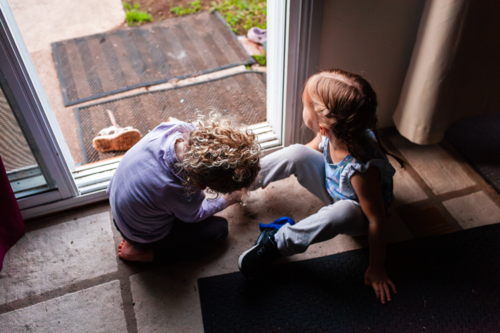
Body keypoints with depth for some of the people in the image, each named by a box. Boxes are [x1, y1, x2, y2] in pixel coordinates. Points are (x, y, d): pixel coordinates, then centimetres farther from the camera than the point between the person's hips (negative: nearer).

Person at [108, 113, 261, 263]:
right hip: (143, 233, -6)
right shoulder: (183, 193, -42)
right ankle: (142, 252, 4)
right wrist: (227, 200, 3)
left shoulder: (177, 128, -30)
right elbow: (193, 216, -14)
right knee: (220, 227, 5)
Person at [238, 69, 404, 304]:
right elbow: (315, 146, 0)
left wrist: (376, 268, -20)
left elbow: (376, 220, -32)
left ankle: (276, 244, -23)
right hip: (332, 185, 6)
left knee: (341, 213, -41)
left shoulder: (362, 167, -42)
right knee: (296, 153, -16)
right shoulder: (335, 132, -24)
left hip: (356, 214, -6)